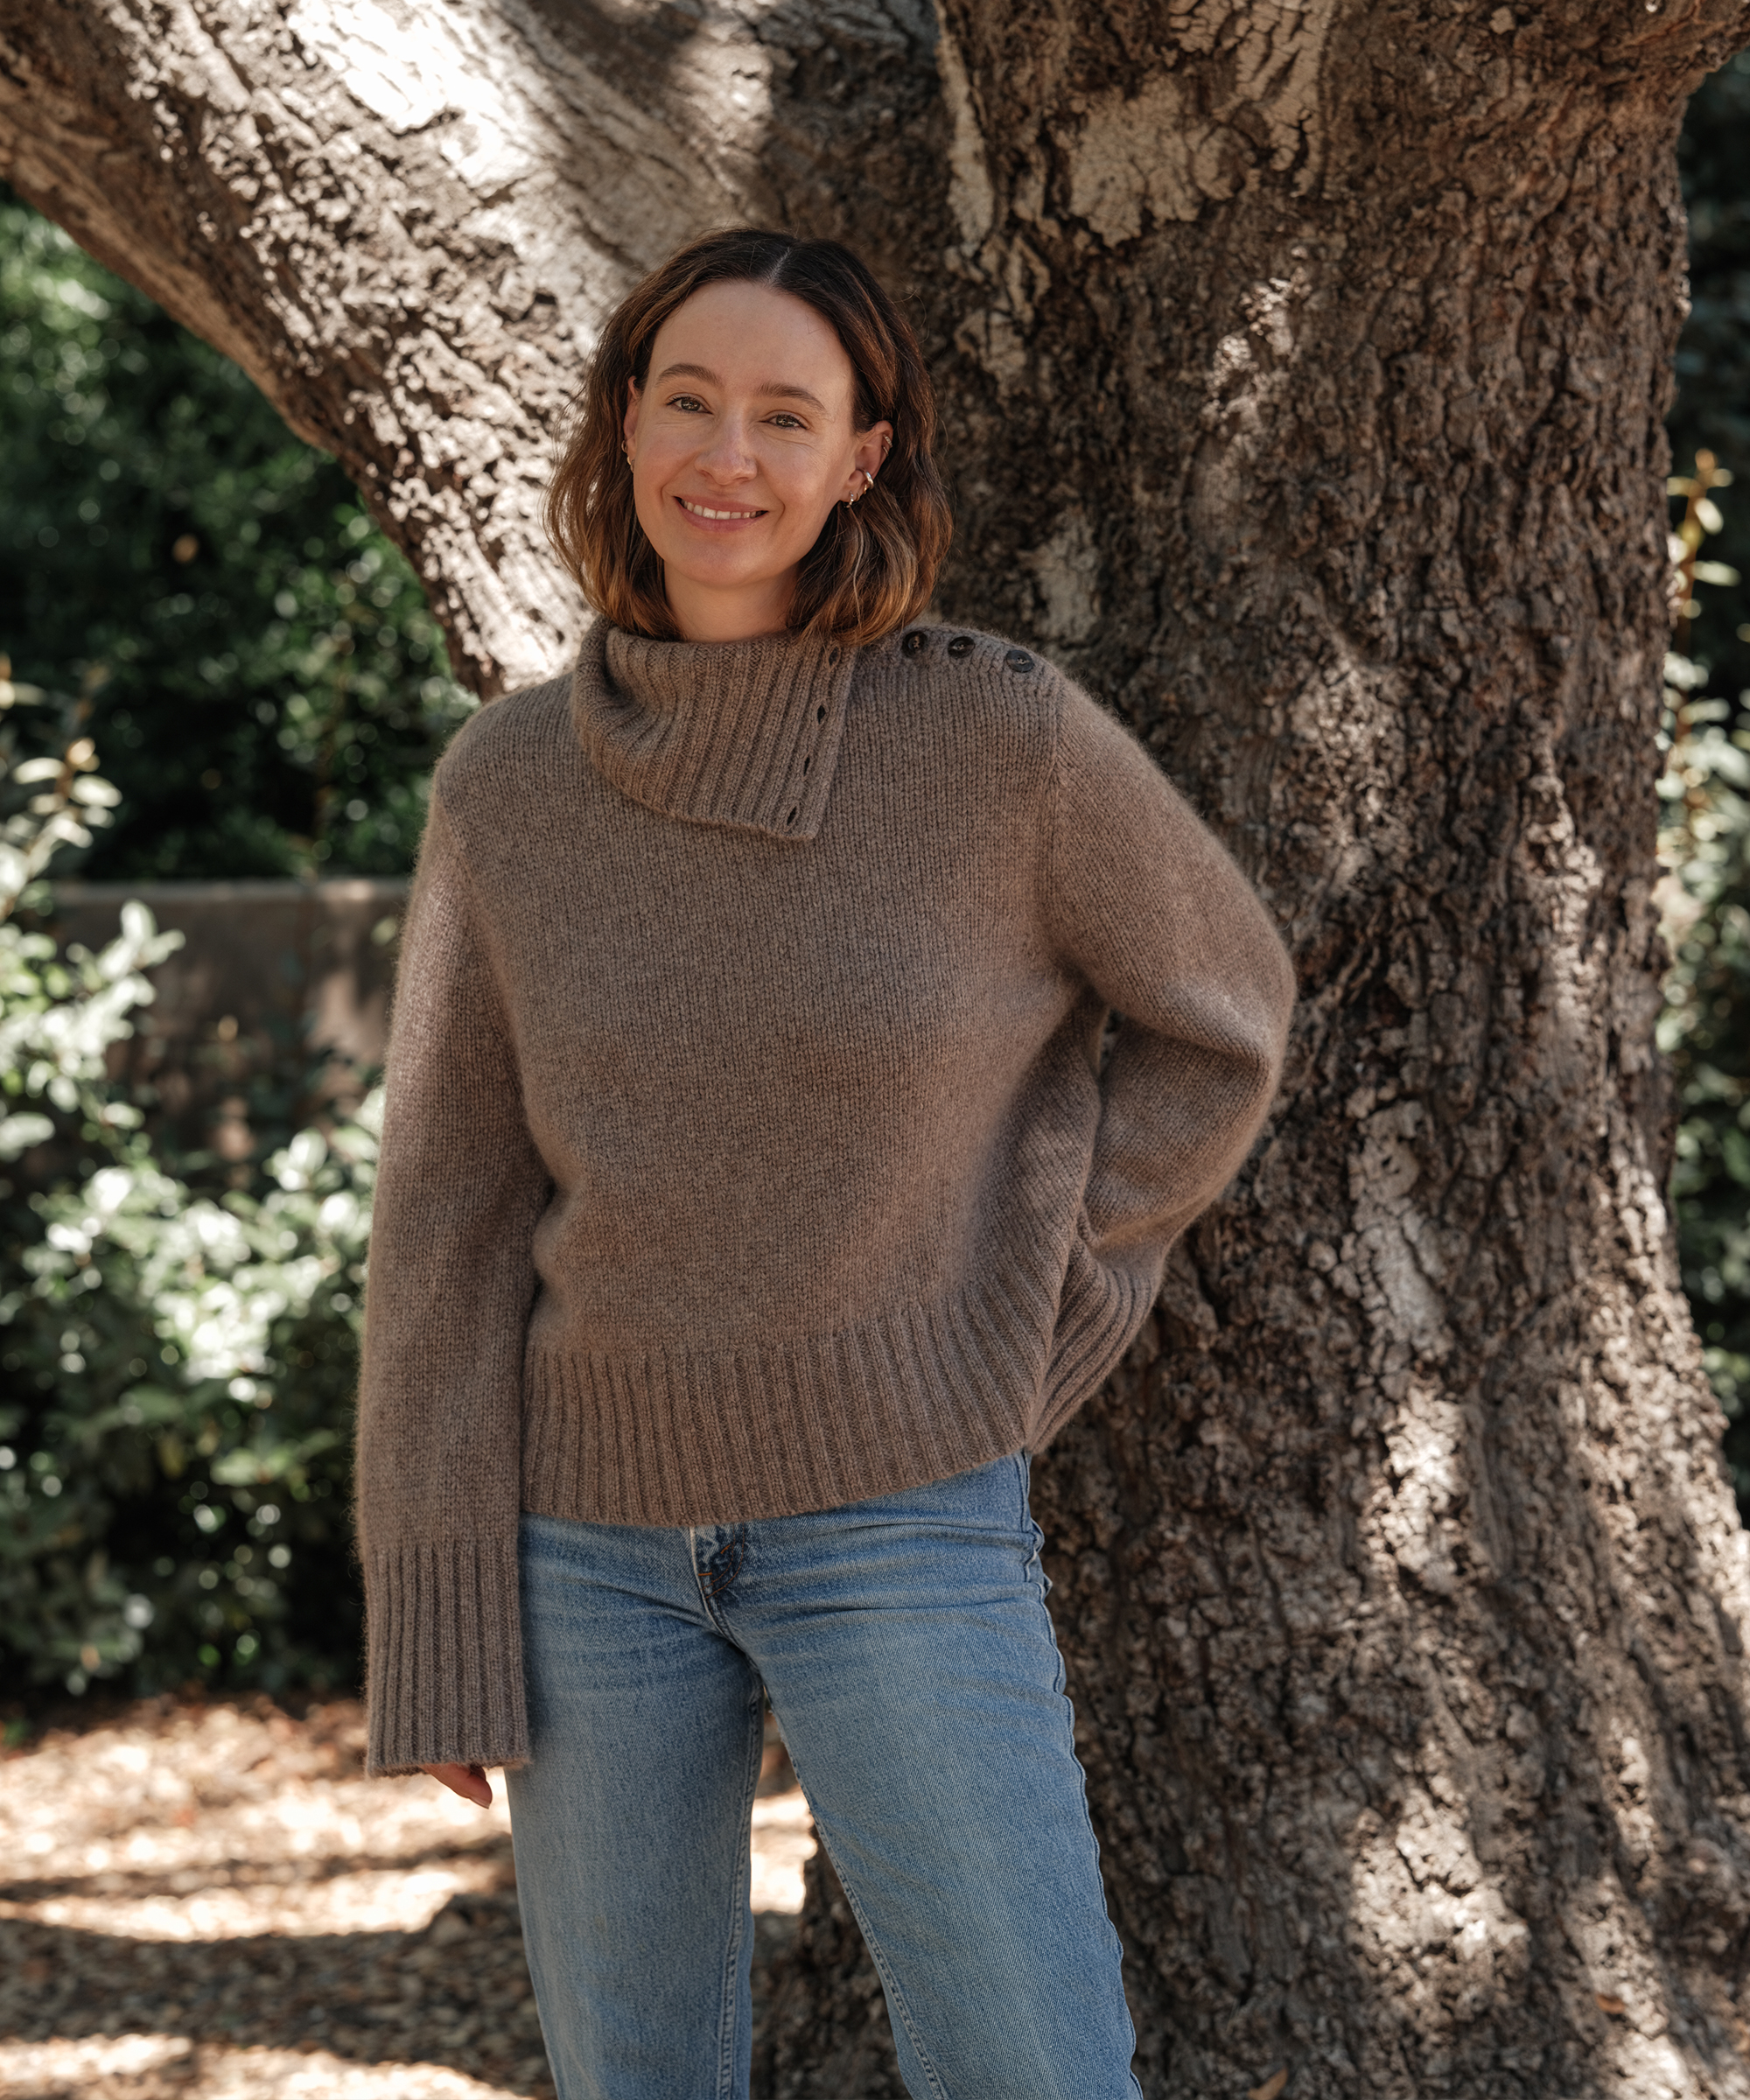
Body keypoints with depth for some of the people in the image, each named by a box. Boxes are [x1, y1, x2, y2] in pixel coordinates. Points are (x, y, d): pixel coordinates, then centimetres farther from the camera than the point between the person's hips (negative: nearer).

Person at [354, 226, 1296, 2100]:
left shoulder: (1008, 739, -10)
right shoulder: (506, 787, -2)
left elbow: (1222, 1017, 7)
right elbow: (448, 1214, 2)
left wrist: (1032, 1303, -1)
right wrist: (432, 1622, 1)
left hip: (902, 1527, -3)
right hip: (592, 1538, 3)